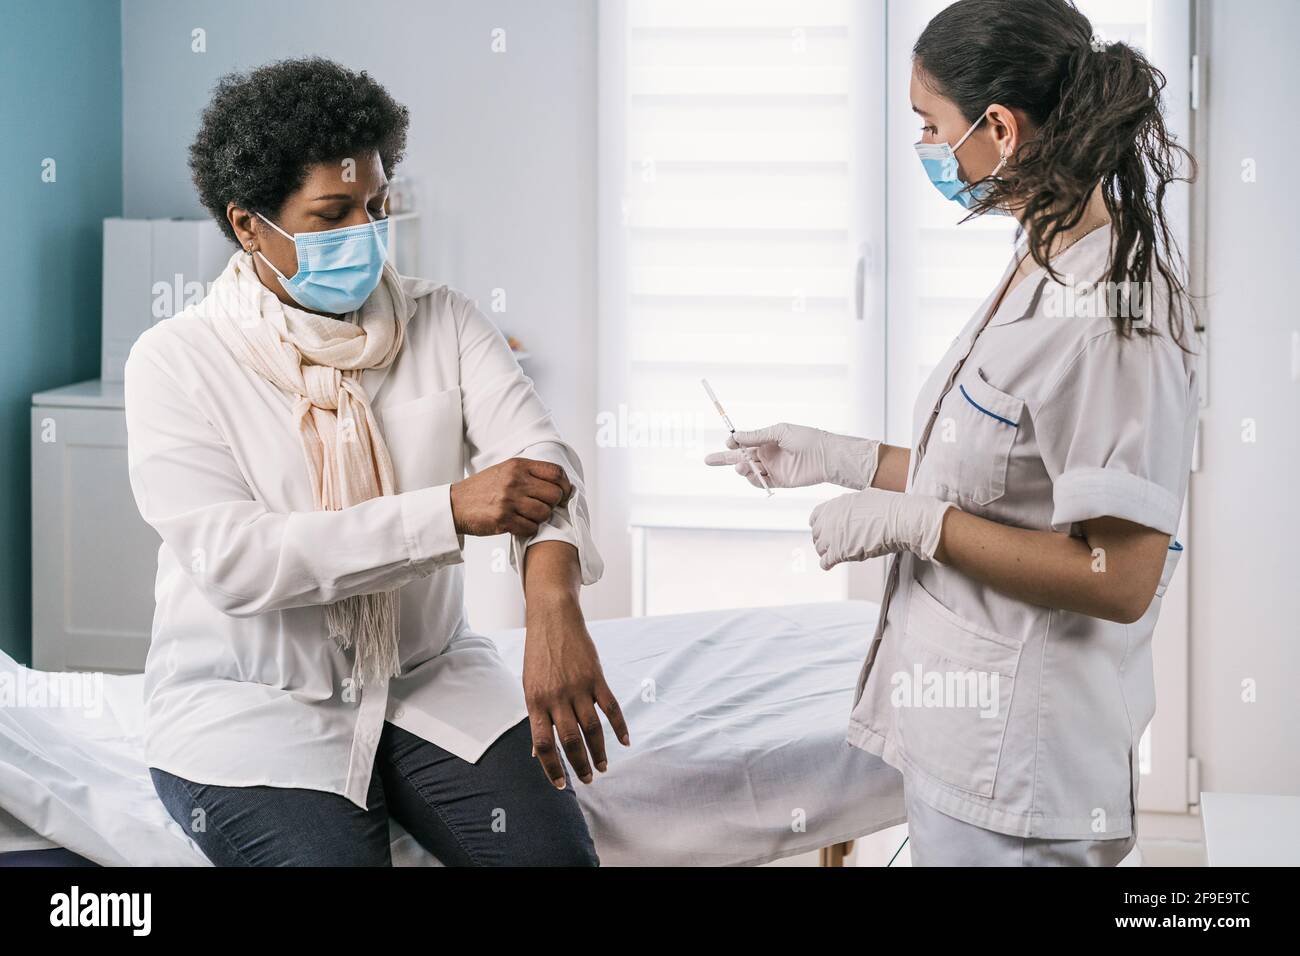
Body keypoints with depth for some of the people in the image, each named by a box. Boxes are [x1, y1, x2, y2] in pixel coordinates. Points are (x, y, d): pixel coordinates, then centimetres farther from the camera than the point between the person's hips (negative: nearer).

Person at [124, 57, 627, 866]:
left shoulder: (443, 323, 2)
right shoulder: (176, 363, -7)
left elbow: (536, 454, -15)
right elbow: (231, 561, -20)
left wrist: (554, 605, -37)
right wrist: (449, 512, -26)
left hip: (431, 678, 3)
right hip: (250, 700, -2)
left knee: (554, 851, -21)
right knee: (330, 855, -28)